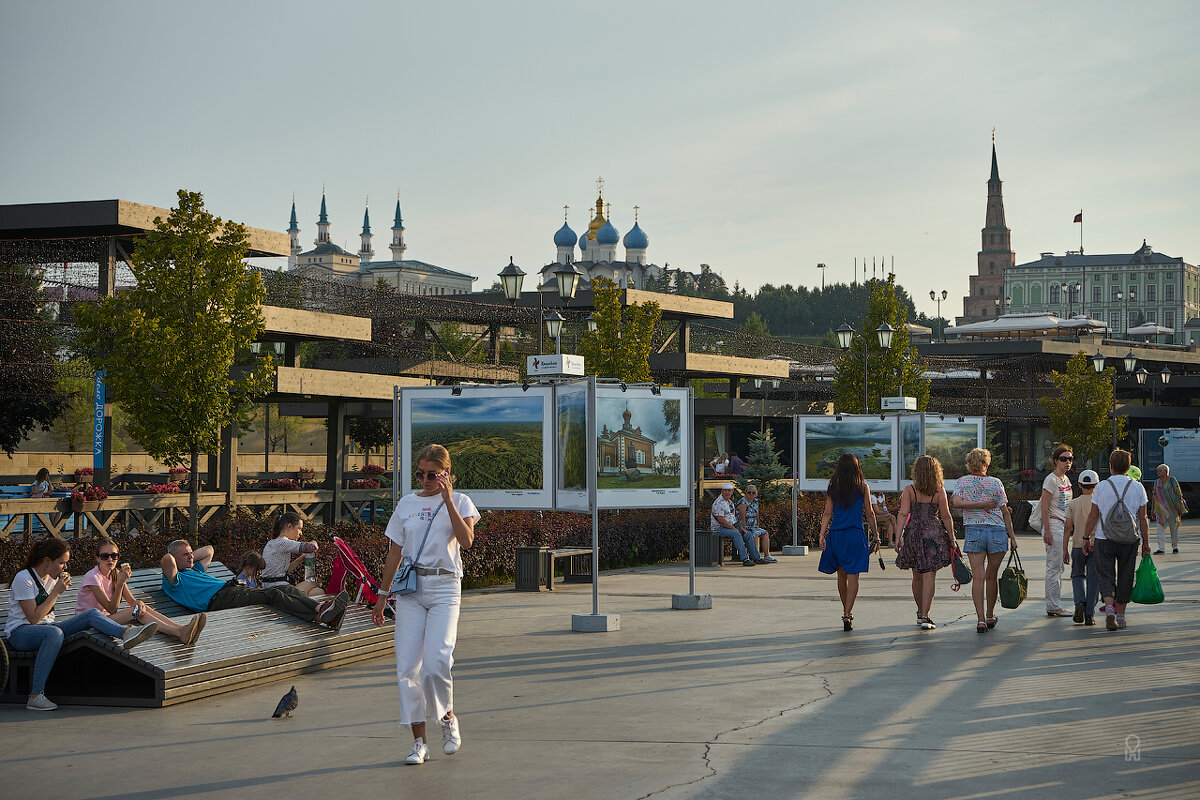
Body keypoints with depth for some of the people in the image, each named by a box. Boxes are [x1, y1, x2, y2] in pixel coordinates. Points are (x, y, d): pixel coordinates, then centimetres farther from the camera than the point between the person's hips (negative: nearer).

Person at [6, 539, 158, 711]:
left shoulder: (52, 577, 11)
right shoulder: (23, 578, -13)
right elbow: (33, 617, -20)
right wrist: (56, 592, -17)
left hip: (47, 627, 8)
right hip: (20, 632, -8)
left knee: (91, 614, -12)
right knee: (54, 633, -41)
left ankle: (126, 633, -42)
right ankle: (35, 696, -42)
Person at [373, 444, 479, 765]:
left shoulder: (459, 502, 4)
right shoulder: (407, 504, 12)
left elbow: (466, 540, -15)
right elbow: (395, 553, 16)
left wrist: (447, 499, -16)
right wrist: (382, 596, 14)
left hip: (445, 587, -3)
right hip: (410, 588, 3)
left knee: (436, 661, -18)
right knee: (407, 665, -5)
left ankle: (448, 718, 10)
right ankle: (419, 741, 3)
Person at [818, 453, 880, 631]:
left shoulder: (833, 487, 5)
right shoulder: (862, 487, 0)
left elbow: (827, 513, 2)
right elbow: (869, 514, 2)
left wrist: (822, 535, 2)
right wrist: (875, 535, 10)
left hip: (835, 534, 3)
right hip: (855, 534, -3)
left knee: (842, 574, 16)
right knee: (852, 575, -4)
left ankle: (847, 612, 29)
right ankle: (847, 615, -15)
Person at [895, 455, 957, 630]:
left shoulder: (909, 490, -2)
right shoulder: (939, 491, -2)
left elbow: (903, 514, -10)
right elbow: (946, 516, -2)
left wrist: (898, 536, -11)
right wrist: (952, 539, 4)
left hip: (913, 533, 2)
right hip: (934, 534, -2)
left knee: (917, 576, 16)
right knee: (929, 576, -3)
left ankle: (921, 613, 30)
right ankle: (924, 617, -11)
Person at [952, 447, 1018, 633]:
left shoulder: (962, 482, 3)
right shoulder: (996, 483, 1)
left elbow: (957, 503, -14)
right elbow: (1005, 512, 2)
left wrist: (979, 505, -6)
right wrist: (1012, 537, 6)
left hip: (973, 531, 0)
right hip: (997, 530, 0)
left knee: (978, 576, -3)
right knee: (992, 576, 13)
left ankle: (981, 619, -13)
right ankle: (990, 616, 25)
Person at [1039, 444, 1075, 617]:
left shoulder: (1066, 479, 14)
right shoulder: (1051, 480, -12)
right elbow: (1044, 507, -15)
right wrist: (1047, 531, -20)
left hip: (1064, 525, 9)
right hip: (1053, 525, -9)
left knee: (1058, 567, 10)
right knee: (1054, 567, -8)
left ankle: (1053, 605, 15)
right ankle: (1053, 606, -5)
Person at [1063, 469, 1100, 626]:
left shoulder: (1073, 504, 1)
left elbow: (1068, 528, -1)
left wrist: (1065, 550, 4)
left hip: (1078, 546, 1)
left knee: (1077, 576, 17)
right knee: (1093, 578, 4)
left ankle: (1080, 603, -8)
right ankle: (1089, 615, -1)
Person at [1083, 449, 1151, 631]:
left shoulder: (1101, 487, -4)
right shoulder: (1138, 488, -1)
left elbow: (1093, 515, -1)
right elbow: (1142, 519, 0)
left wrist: (1087, 537, 9)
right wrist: (1146, 543, 7)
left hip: (1104, 539, -1)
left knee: (1106, 575, 3)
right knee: (1125, 577, 12)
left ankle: (1109, 606, -21)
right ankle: (1120, 616, 17)